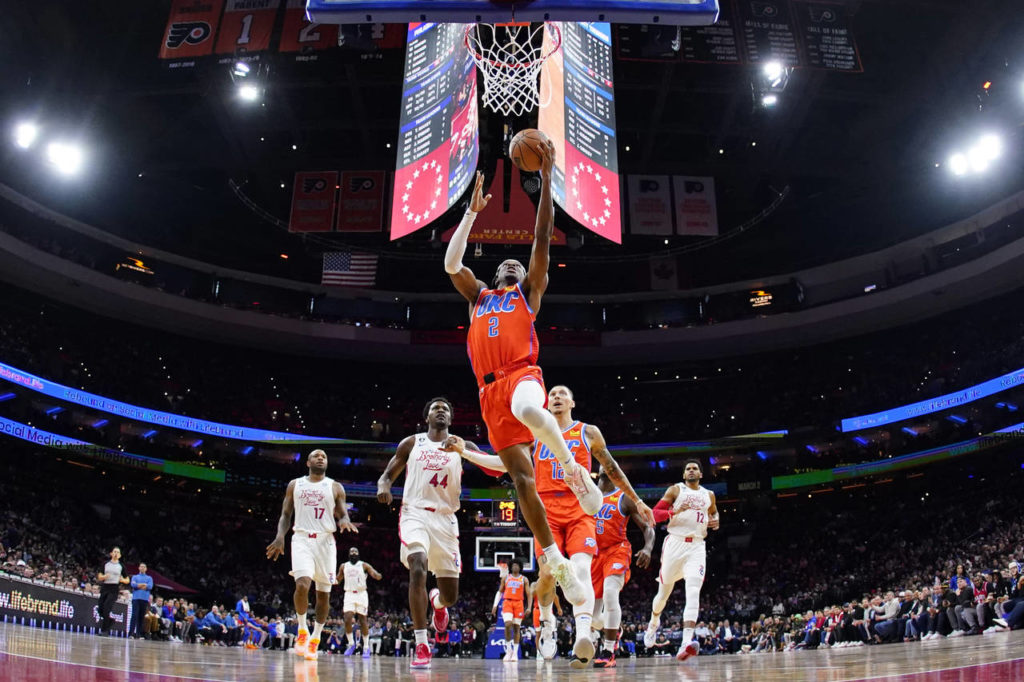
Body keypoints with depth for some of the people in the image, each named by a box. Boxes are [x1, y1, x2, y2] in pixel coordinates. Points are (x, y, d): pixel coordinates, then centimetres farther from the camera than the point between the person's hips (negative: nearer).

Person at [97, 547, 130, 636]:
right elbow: (99, 577, 11)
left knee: (106, 608, -16)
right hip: (104, 587, 3)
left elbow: (127, 580, 12)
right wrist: (104, 576, -10)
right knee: (101, 609, -2)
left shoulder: (121, 566, 8)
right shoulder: (106, 564, 13)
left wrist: (122, 580, -9)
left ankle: (105, 631, -12)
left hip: (114, 589, -3)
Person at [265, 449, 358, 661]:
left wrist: (344, 522, -17)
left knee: (323, 593, 3)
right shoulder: (295, 485, 12)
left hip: (325, 541, 1)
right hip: (302, 539, -1)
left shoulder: (335, 487, 9)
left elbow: (342, 515, 7)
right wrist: (280, 537, -5)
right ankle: (302, 630, 0)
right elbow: (285, 515, 12)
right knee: (302, 584, -22)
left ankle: (315, 638, 19)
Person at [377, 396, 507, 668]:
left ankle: (436, 601, 42)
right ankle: (421, 646, -21)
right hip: (415, 513, -1)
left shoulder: (461, 446, 8)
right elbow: (388, 474, 12)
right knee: (418, 569, -28)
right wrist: (383, 486, -11)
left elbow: (501, 465, -3)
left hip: (445, 518, 2)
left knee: (450, 595, 3)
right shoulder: (411, 443, 9)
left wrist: (464, 451, -20)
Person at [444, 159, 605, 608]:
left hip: (522, 373, -3)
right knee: (521, 478, -5)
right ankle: (556, 561, 3)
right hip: (490, 391, 4)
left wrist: (546, 179, 12)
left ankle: (571, 466, -22)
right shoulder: (478, 296, 31)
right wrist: (473, 211, 26)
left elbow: (543, 237, 14)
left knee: (531, 411, -43)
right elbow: (451, 262, 21)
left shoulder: (529, 292, 21)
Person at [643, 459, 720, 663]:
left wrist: (715, 521, 12)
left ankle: (686, 643, -31)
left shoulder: (709, 495, 15)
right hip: (675, 543, -1)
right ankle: (654, 622, 41)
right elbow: (655, 513, -3)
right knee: (664, 592, 9)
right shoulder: (675, 490, 4)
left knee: (693, 591, -20)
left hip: (697, 547, 2)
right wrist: (674, 511, -21)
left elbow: (713, 511, 36)